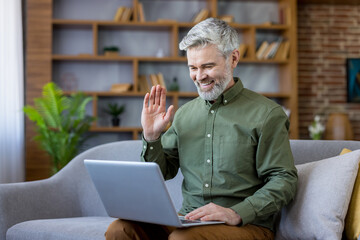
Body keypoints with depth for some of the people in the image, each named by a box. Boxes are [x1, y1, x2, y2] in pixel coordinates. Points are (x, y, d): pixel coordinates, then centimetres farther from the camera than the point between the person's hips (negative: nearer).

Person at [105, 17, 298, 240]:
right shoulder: (185, 113, 15)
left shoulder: (266, 113, -2)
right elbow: (162, 172, 18)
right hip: (189, 220, 5)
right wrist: (151, 137, -1)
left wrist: (237, 213, -21)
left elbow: (284, 180, -8)